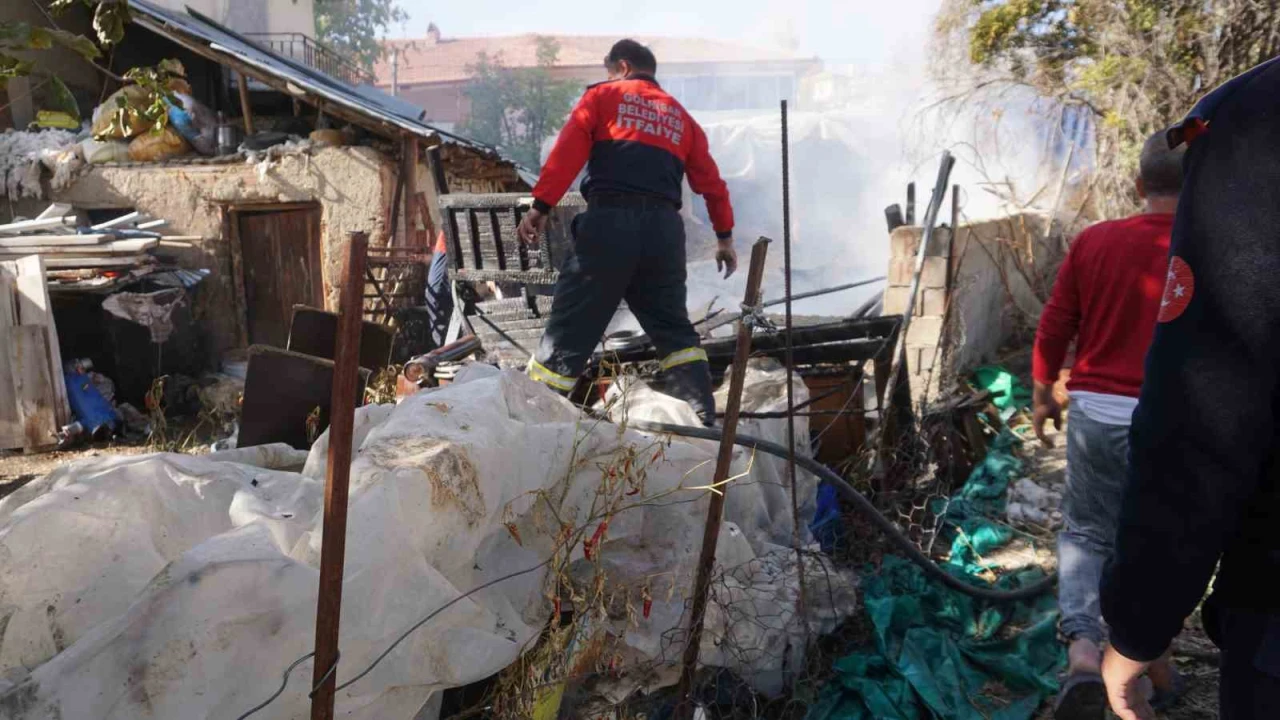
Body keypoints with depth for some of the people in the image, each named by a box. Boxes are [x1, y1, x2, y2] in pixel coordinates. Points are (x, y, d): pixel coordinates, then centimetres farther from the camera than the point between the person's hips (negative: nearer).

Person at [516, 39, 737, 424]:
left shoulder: (603, 95, 14)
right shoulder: (681, 116, 26)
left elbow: (568, 151, -1)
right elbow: (710, 180, 23)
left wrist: (541, 205, -5)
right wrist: (724, 236, 29)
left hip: (609, 219, -4)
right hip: (664, 228, 4)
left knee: (571, 326, -3)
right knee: (674, 331, 16)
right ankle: (703, 420, 10)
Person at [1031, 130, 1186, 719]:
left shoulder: (1093, 241, -1)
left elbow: (1054, 327, 3)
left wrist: (1042, 395, 16)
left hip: (1097, 412, 1)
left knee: (1085, 534, 14)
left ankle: (1083, 647, -6)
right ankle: (1155, 664, 30)